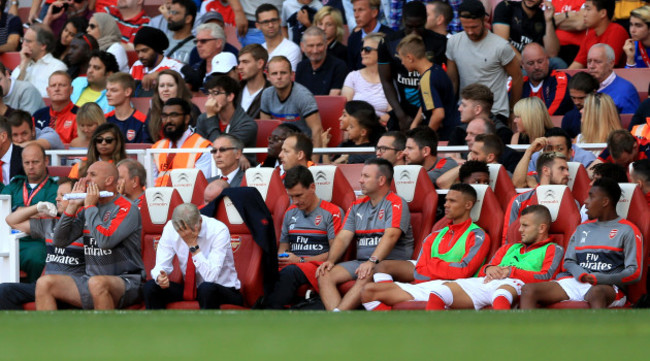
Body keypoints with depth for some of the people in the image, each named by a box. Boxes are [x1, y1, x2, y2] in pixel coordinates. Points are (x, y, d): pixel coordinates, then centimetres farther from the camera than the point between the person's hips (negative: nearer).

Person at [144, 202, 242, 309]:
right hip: (190, 290, 4)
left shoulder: (219, 231, -22)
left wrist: (194, 246, -33)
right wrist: (160, 277, -31)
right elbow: (161, 266, -7)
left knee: (207, 289, -38)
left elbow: (211, 277, -30)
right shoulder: (170, 228, -10)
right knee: (150, 287, -17)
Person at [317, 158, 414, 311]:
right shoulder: (358, 206, 19)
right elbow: (343, 238, 12)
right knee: (325, 274, -16)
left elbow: (390, 236, -18)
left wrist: (372, 261, -31)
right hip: (360, 262, 7)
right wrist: (330, 261, -6)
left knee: (366, 276, -37)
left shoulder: (396, 204, -3)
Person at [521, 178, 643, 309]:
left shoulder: (627, 231, 7)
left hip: (608, 286, -6)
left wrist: (598, 278, -15)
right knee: (528, 290, -17)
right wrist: (581, 275, -5)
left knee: (596, 293, -44)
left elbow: (635, 273, -2)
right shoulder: (582, 229, 27)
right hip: (576, 282, 6)